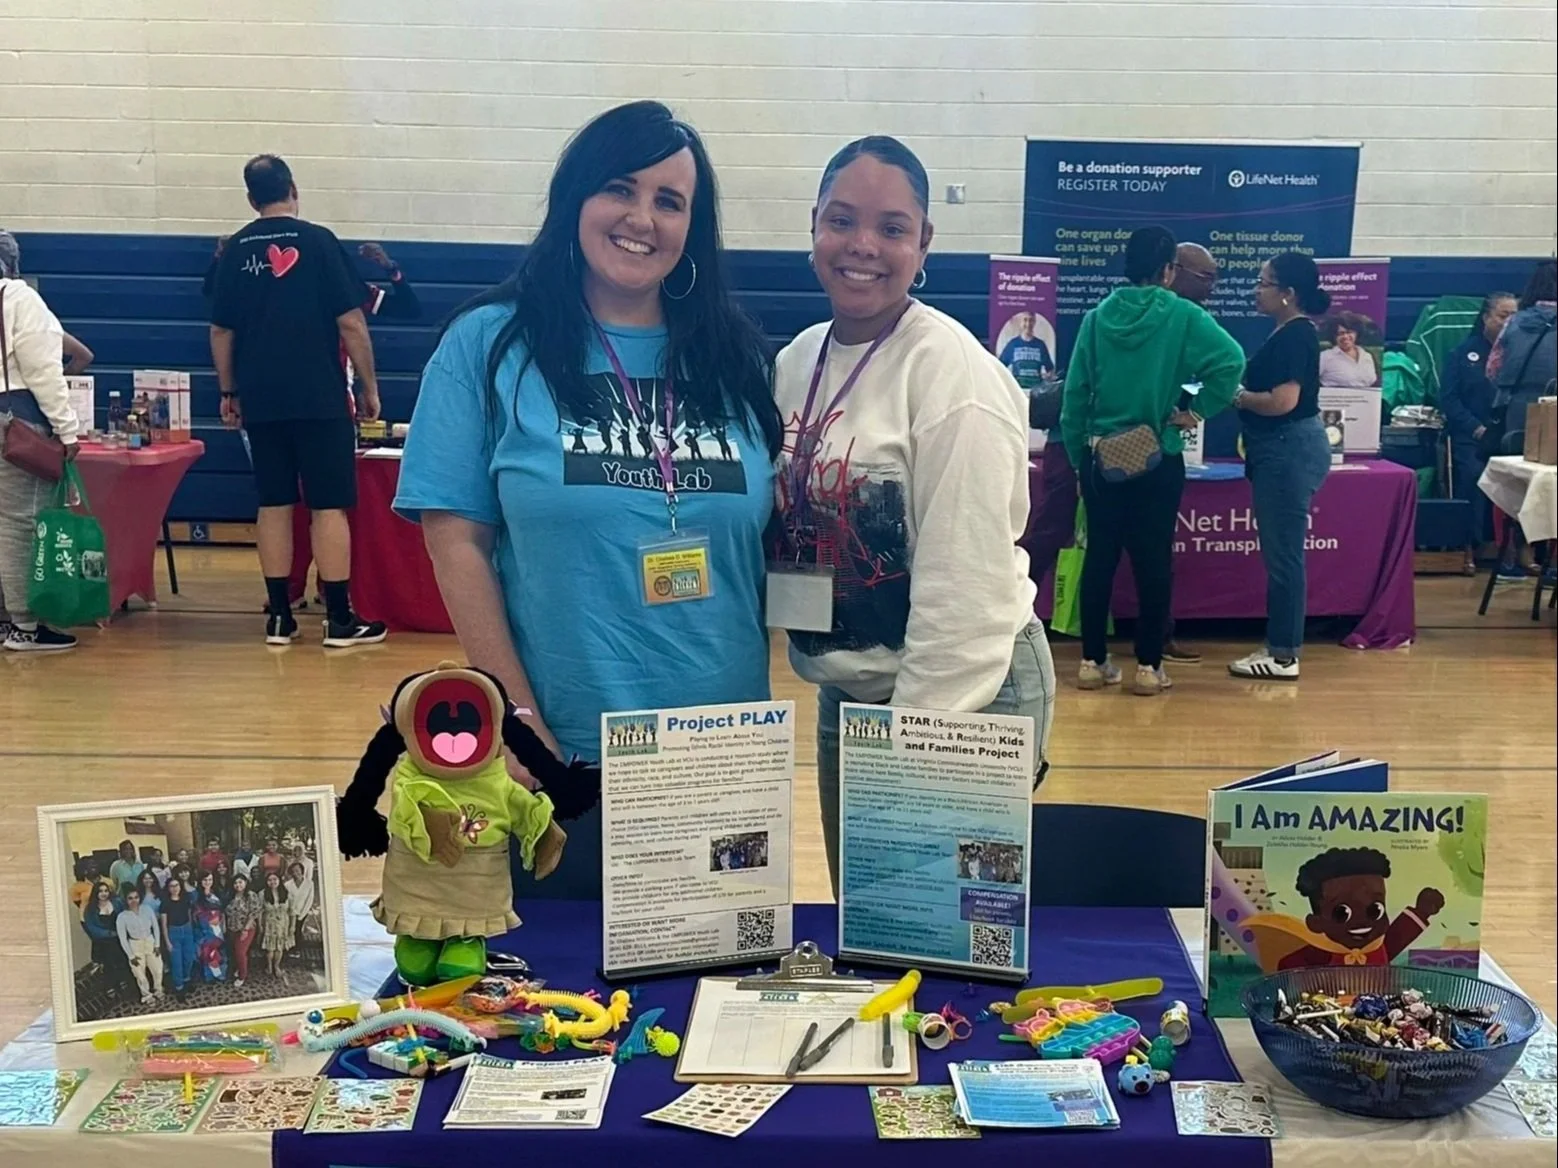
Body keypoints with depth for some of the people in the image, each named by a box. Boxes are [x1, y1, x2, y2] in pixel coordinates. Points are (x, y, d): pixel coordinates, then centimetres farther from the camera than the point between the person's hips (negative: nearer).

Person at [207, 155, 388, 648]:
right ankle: (340, 619, 1)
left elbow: (221, 332, 10)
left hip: (261, 400, 4)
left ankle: (279, 617, 11)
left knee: (274, 504, 8)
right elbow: (351, 323, -7)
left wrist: (228, 392, 20)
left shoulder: (235, 250, 7)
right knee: (329, 505, 0)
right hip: (320, 398, -4)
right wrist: (370, 388, 1)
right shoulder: (318, 241, -4)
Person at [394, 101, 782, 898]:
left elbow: (771, 541, 8)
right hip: (560, 757, -2)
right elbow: (457, 543, -6)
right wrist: (525, 729, -10)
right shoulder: (489, 345, -2)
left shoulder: (733, 358, 6)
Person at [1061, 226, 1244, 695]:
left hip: (1100, 457, 3)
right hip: (1157, 460, -3)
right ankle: (1149, 665, 10)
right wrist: (1199, 411, -8)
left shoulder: (1097, 317, 1)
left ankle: (1093, 661, 14)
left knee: (1099, 557, 9)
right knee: (1153, 561, 5)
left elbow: (1075, 394, 1)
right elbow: (1230, 360, -21)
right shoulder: (1182, 315, -7)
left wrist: (1077, 457, 8)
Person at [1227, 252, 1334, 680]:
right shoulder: (1288, 333, 14)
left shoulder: (1295, 336, -16)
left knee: (1283, 555, -4)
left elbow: (1283, 401, -24)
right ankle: (1280, 646, 21)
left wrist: (1234, 396, -11)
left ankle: (1285, 657, 2)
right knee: (1280, 554, 14)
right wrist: (1241, 392, 5)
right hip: (1283, 450, 11)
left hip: (1290, 450, -11)